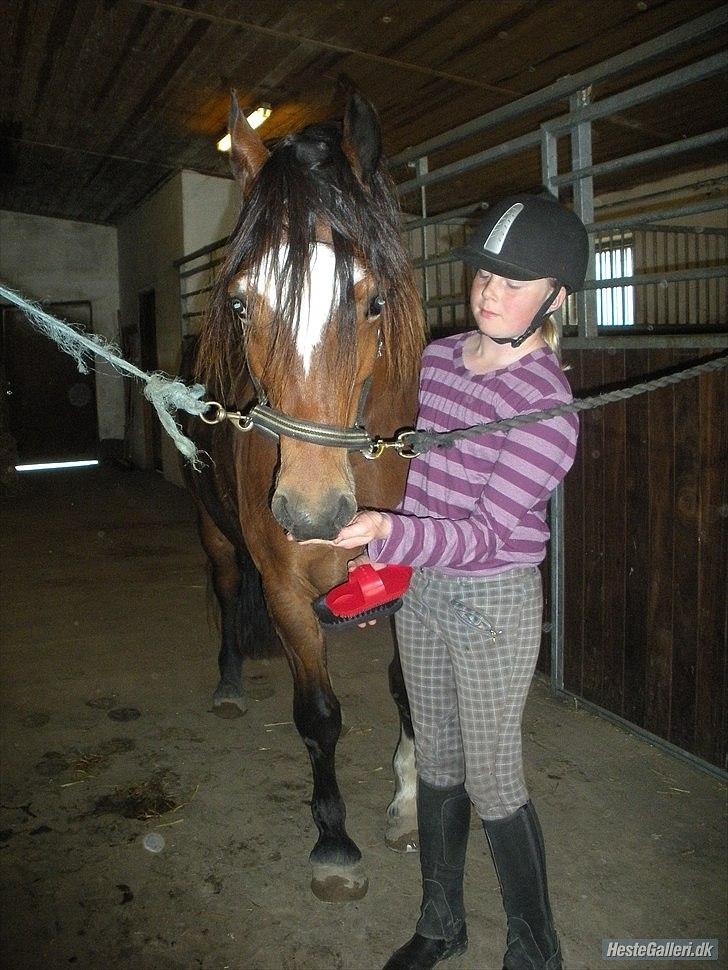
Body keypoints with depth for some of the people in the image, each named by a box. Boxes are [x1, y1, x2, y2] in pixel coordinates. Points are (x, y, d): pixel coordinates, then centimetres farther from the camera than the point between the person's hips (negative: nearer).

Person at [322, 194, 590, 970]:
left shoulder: (547, 406, -20)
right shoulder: (436, 358, 0)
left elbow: (485, 534, -24)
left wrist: (387, 531, -39)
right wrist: (372, 540, 12)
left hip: (492, 601, -6)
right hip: (418, 588, 7)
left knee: (493, 782, 6)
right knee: (436, 764, 19)